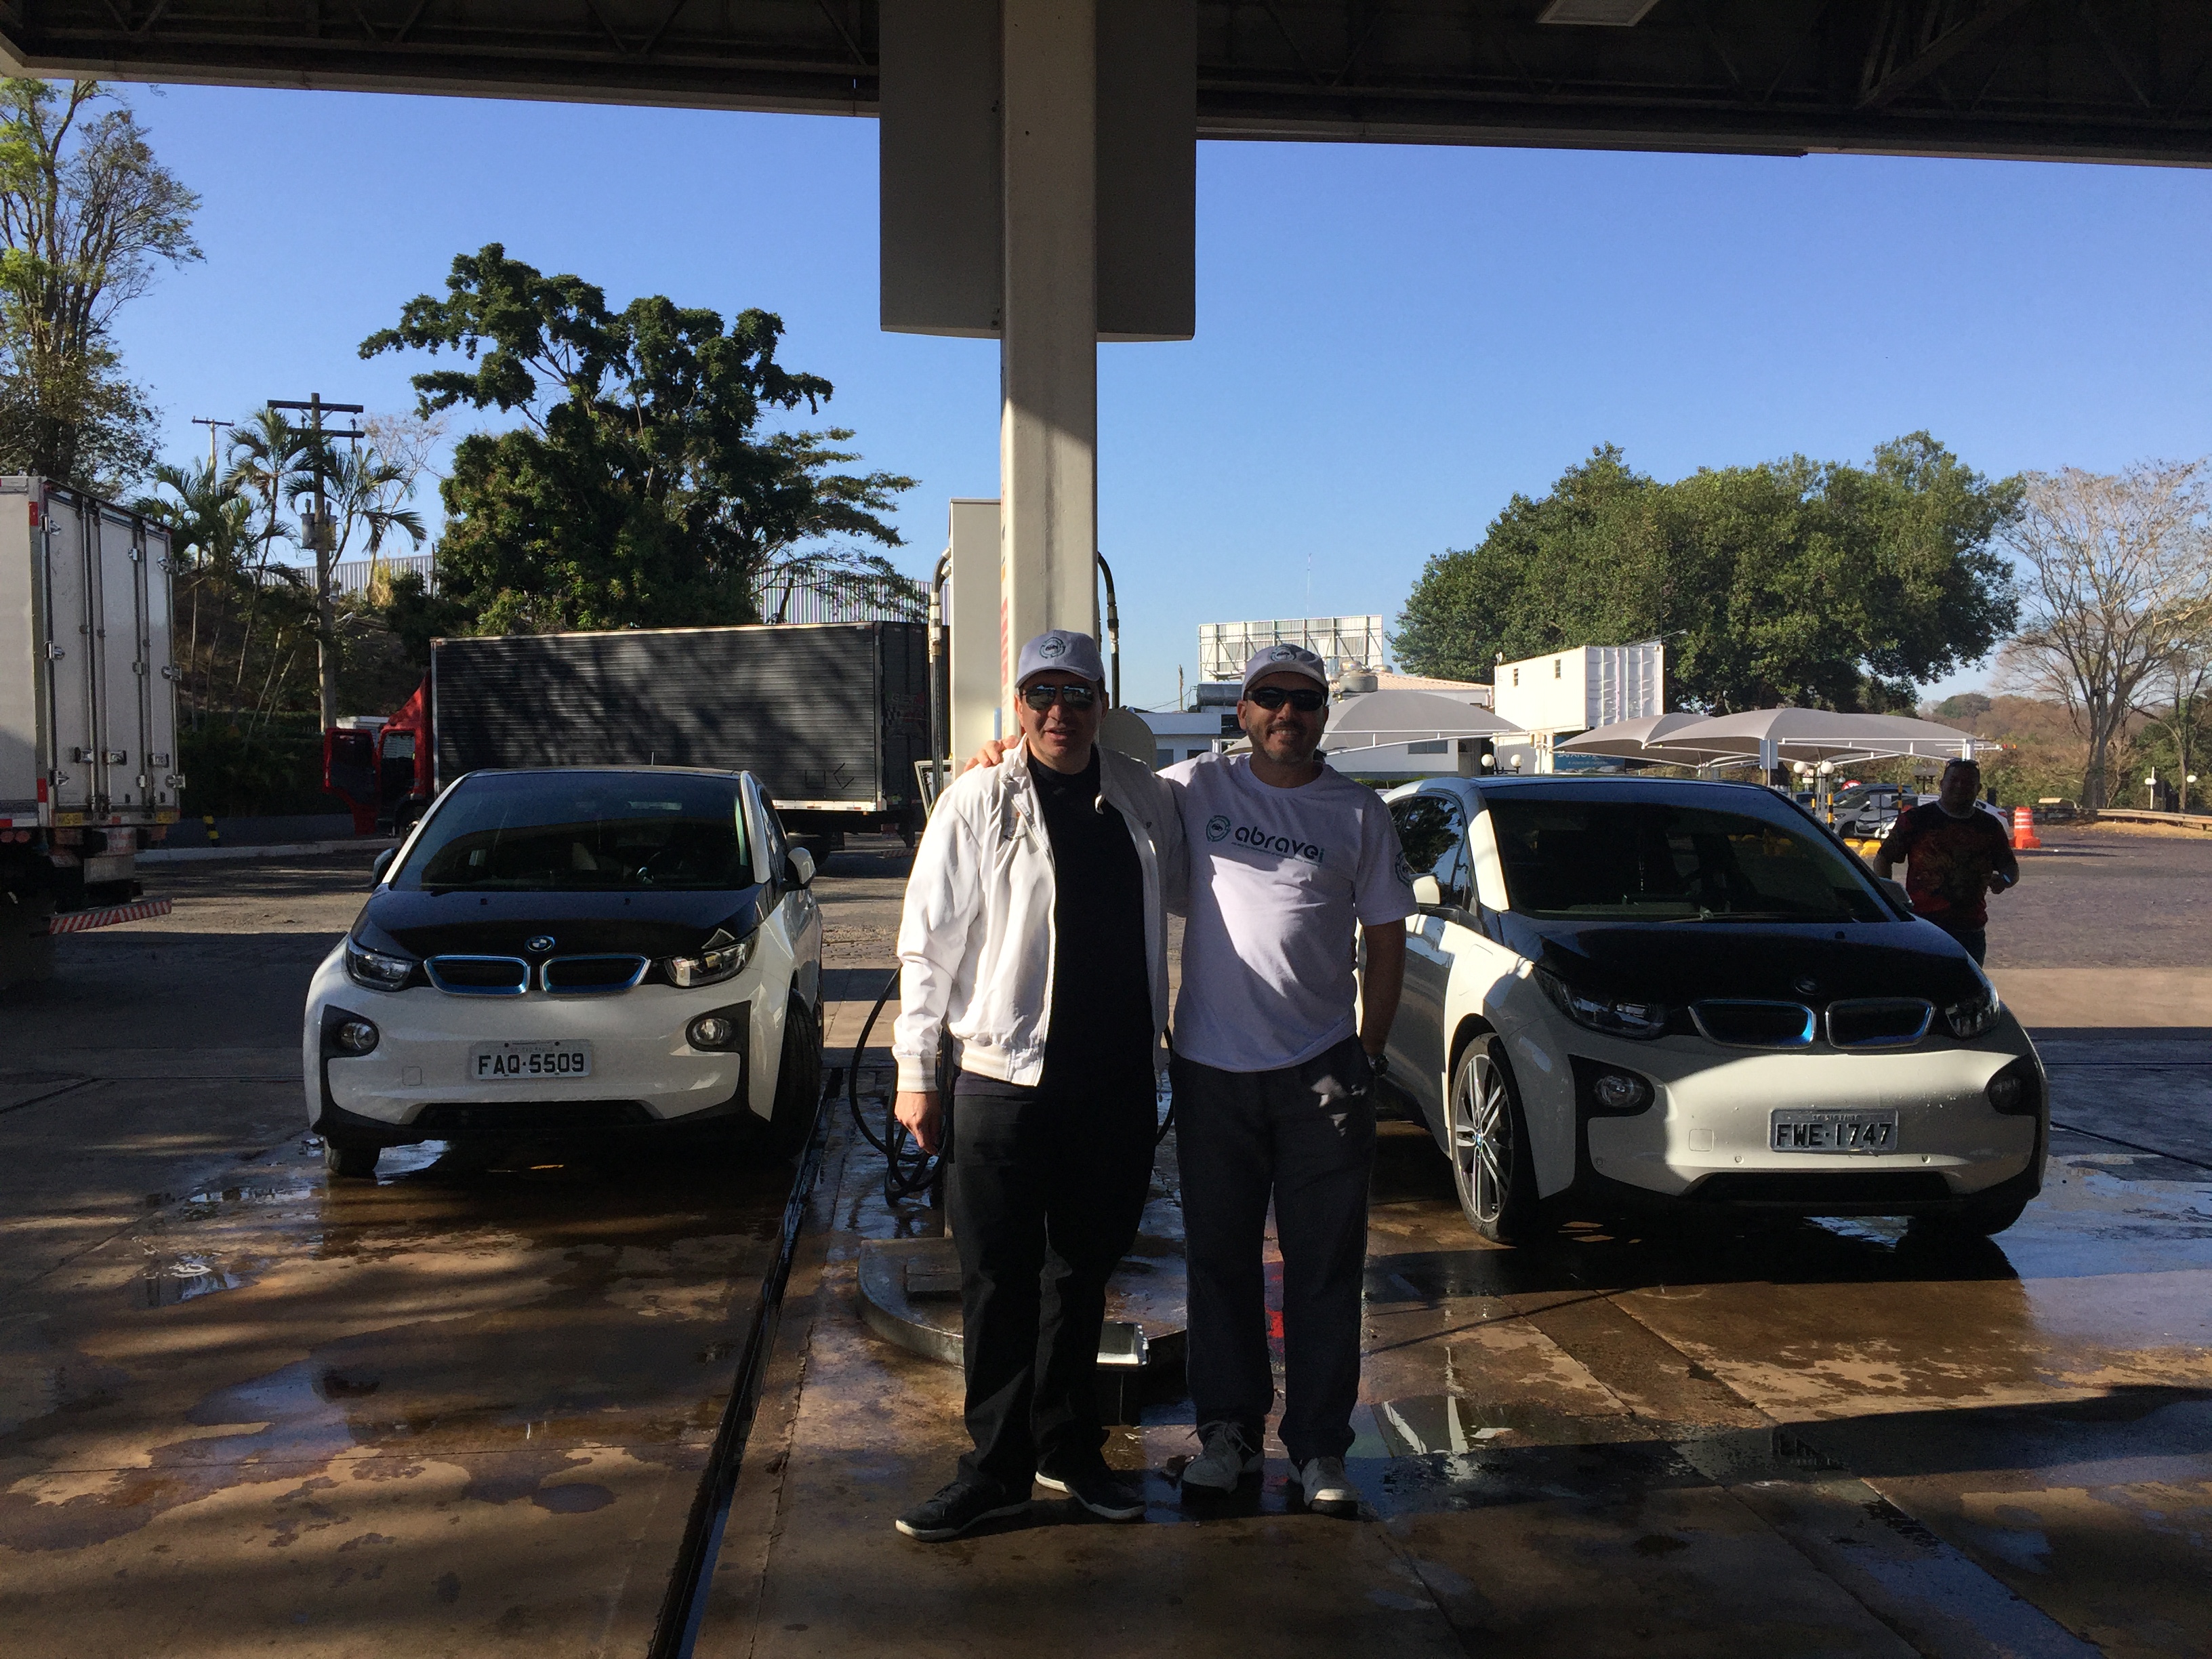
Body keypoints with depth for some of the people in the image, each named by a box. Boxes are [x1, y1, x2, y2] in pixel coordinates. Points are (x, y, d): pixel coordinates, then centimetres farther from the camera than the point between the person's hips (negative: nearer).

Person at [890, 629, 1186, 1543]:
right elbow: (927, 947, -3)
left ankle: (1069, 1448, 31)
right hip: (1006, 1083, -3)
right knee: (1000, 1285, 4)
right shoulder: (976, 805, -4)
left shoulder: (1145, 799, 6)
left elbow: (1177, 891, 22)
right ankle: (997, 1467, 18)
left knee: (1083, 1274, 16)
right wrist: (916, 1073, -5)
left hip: (1120, 1083, 4)